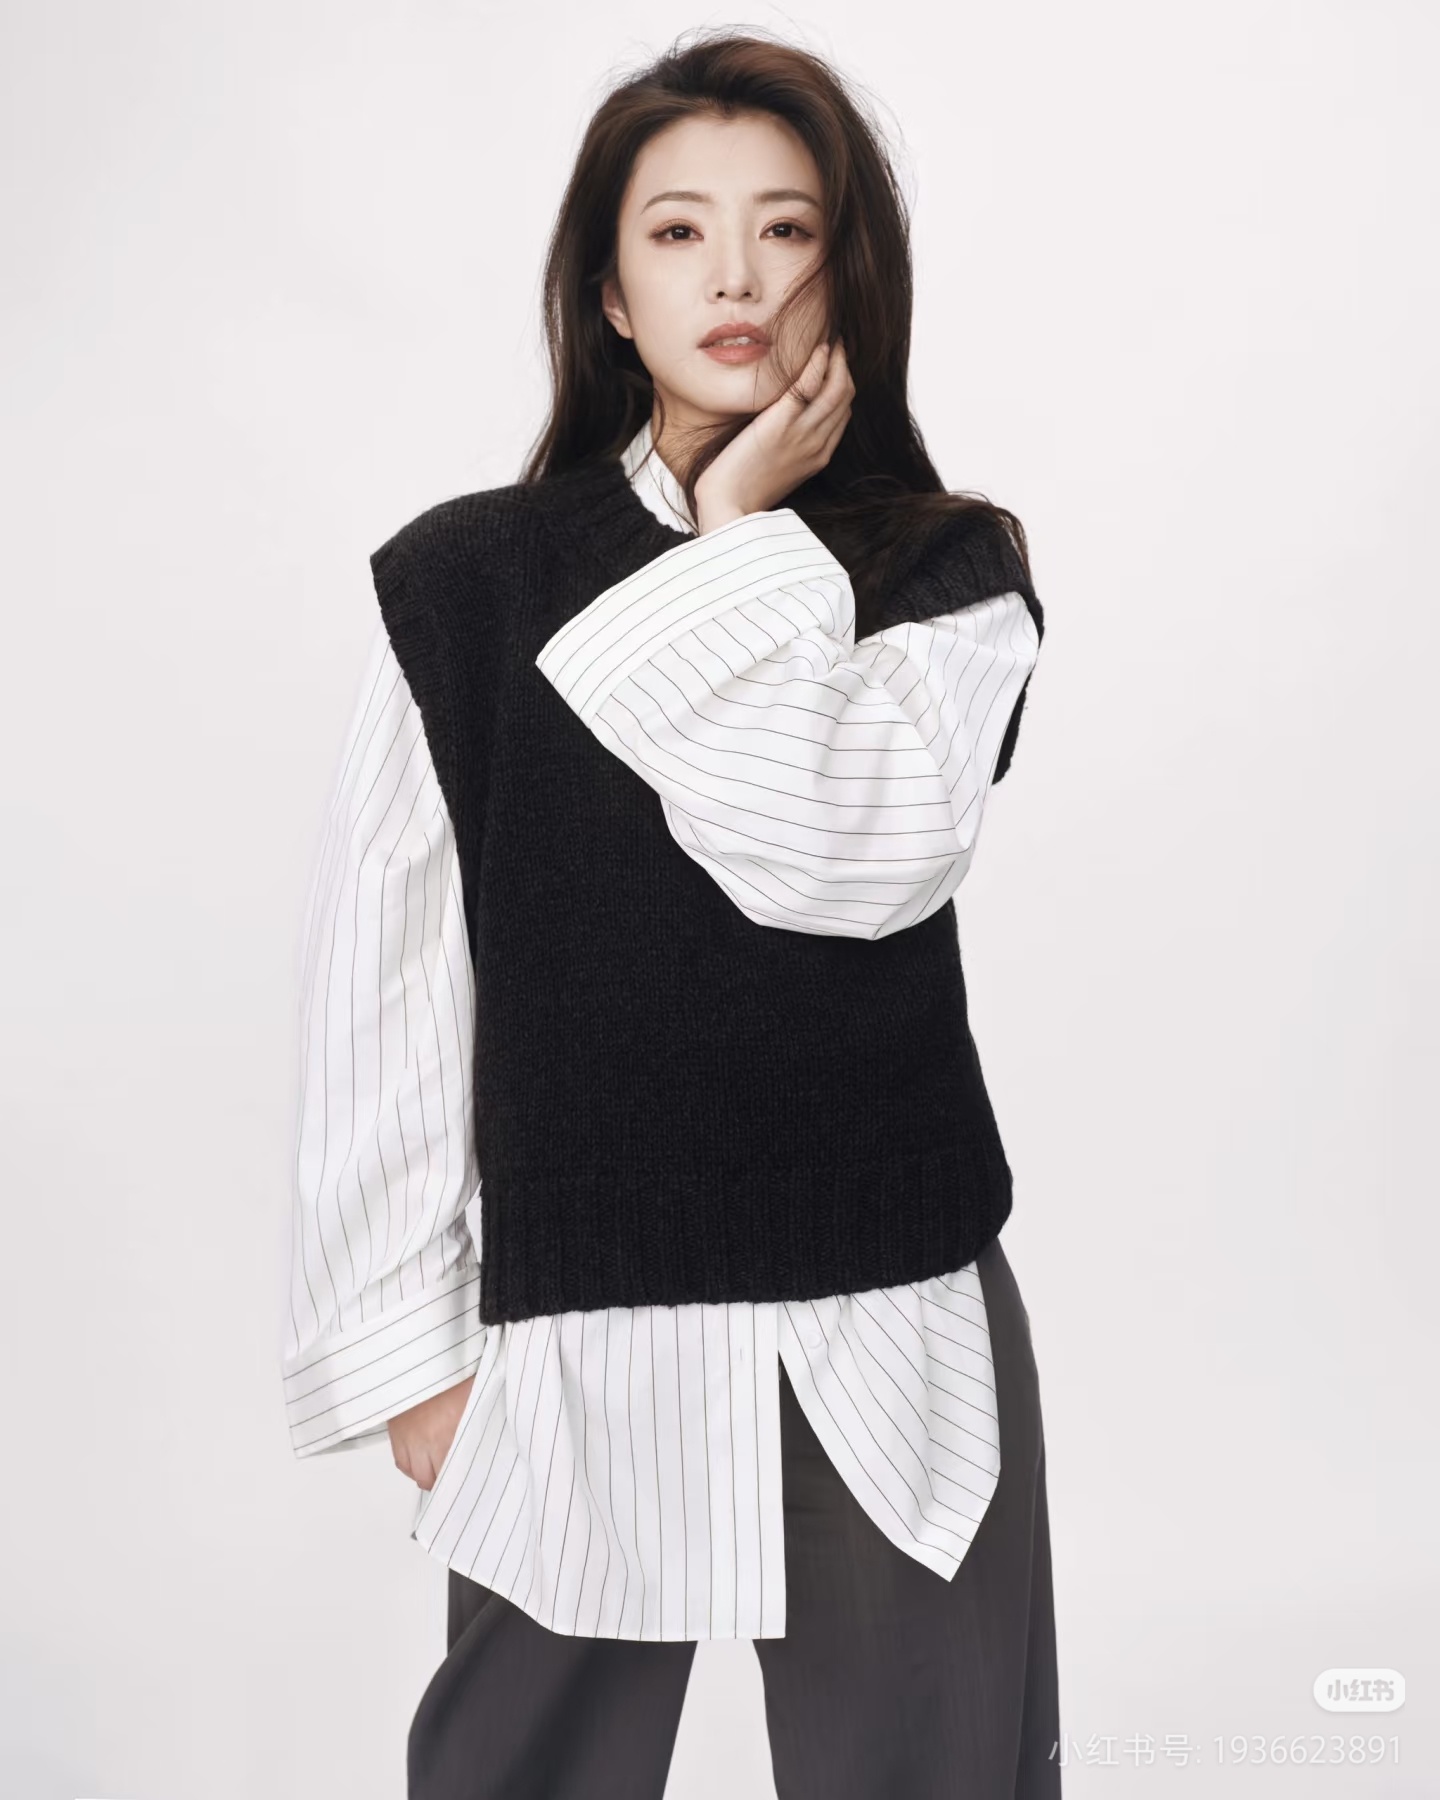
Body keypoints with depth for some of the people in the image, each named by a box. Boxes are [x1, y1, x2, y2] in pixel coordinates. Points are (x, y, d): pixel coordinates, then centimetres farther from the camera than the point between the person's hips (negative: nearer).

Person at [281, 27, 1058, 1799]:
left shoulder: (947, 575, 3)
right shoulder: (468, 582, 1)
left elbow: (834, 856, -17)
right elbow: (387, 992, 2)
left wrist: (746, 538, -8)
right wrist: (408, 1347, 1)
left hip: (889, 1321, 1)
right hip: (575, 1325, 0)